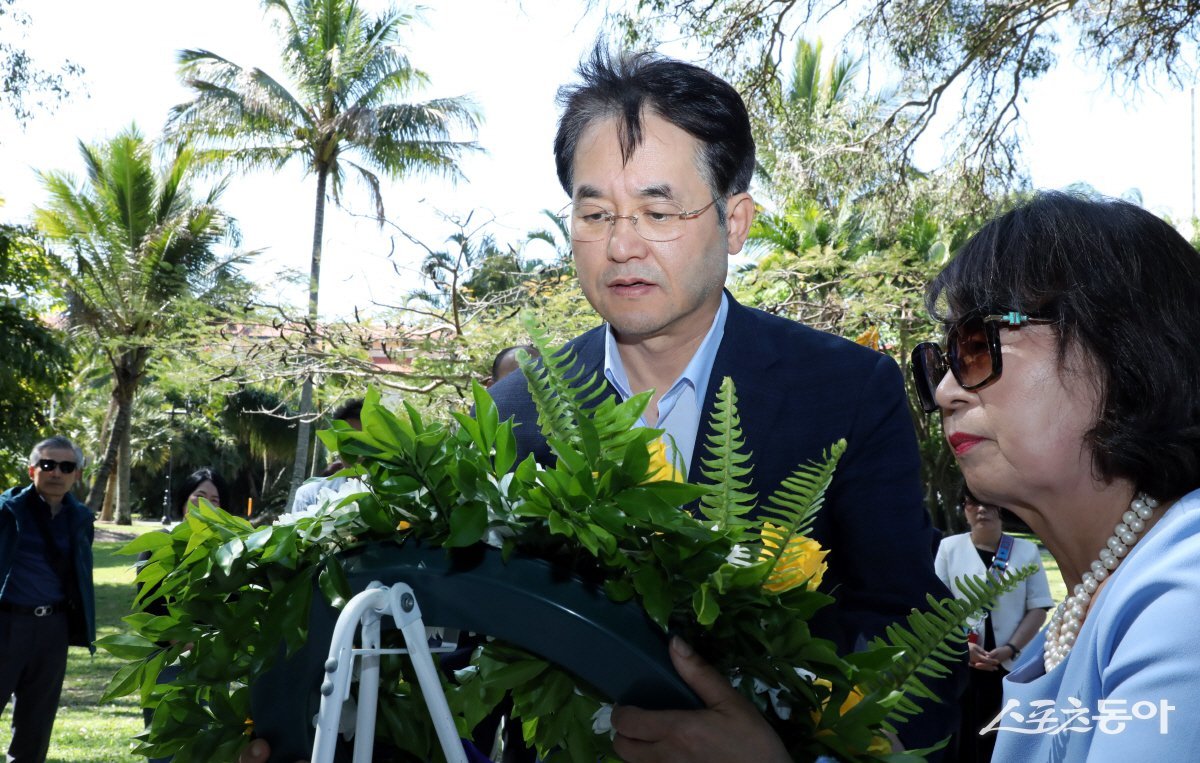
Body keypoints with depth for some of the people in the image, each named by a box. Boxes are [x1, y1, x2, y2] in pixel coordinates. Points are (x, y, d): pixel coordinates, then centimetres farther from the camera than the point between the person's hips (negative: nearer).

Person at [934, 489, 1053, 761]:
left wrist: (1010, 649, -11)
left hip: (1012, 667, 0)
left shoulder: (1026, 551, 6)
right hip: (961, 668, 0)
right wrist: (963, 646, -11)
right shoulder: (949, 548, 6)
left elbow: (1038, 608, 2)